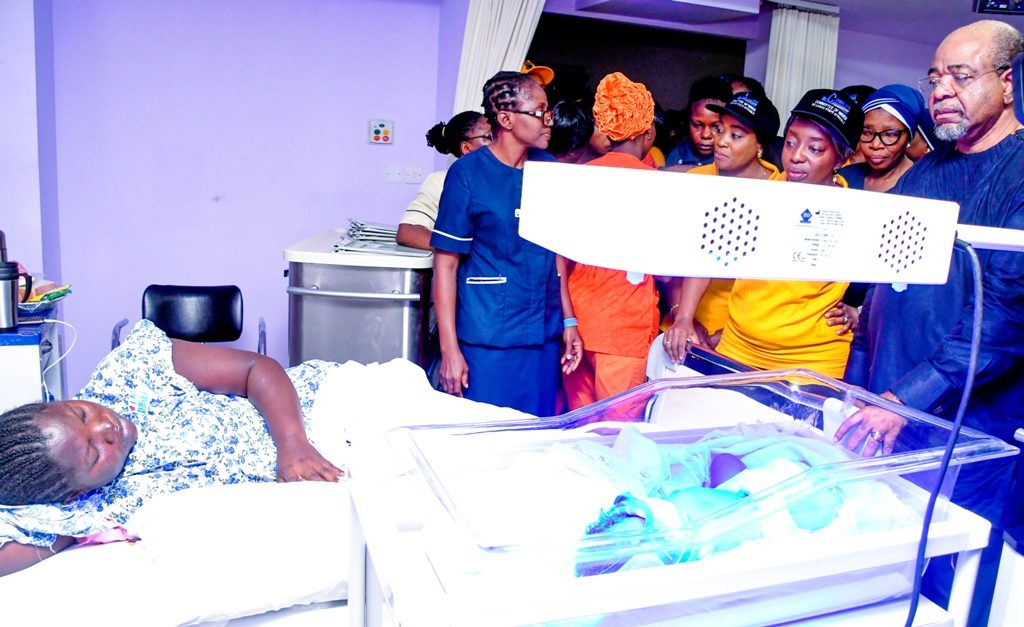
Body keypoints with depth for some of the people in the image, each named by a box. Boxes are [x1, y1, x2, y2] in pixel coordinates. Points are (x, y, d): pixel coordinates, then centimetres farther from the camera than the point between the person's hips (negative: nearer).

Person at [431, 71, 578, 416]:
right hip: (487, 343, -5)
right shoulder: (467, 174, -7)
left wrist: (569, 322, 10)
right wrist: (450, 349, -11)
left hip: (544, 338, 5)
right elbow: (446, 264, -8)